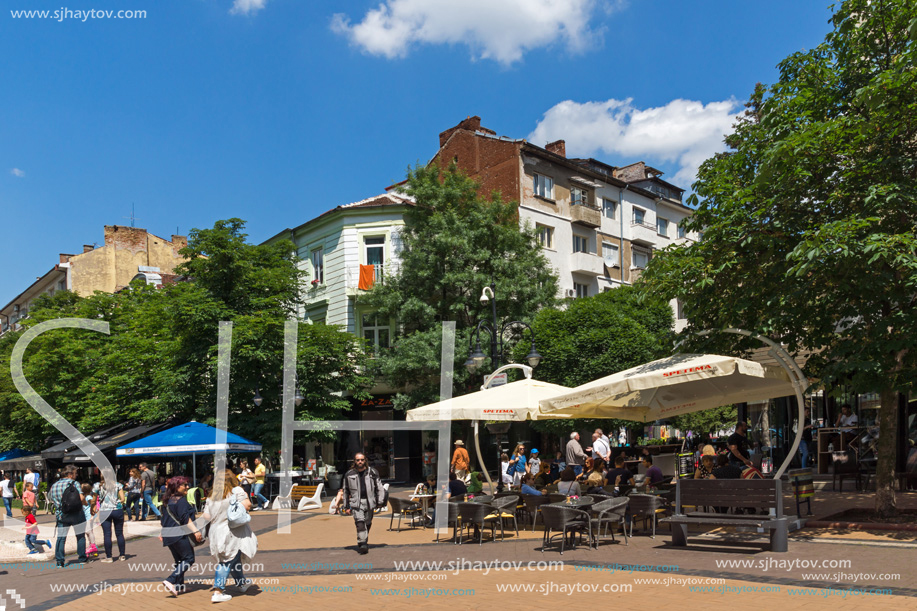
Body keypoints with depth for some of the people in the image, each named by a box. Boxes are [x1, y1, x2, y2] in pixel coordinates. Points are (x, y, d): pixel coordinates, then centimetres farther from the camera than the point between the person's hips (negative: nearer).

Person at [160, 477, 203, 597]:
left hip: (169, 536, 9)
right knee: (189, 559, -5)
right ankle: (170, 581, -17)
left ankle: (178, 586, 13)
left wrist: (163, 533, 31)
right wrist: (195, 531, -21)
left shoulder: (167, 501, 15)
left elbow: (164, 519, 23)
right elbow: (185, 518, -19)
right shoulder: (181, 500, -12)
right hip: (180, 535, -9)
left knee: (179, 561, 15)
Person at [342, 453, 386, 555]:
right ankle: (362, 544, -19)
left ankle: (363, 543, 27)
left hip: (369, 502, 2)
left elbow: (379, 487, 7)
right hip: (356, 502, -1)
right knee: (360, 523, -17)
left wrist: (380, 501, -1)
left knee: (367, 524, 10)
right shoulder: (349, 474, 6)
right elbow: (346, 490, 16)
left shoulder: (372, 472, 5)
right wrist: (346, 505, 15)